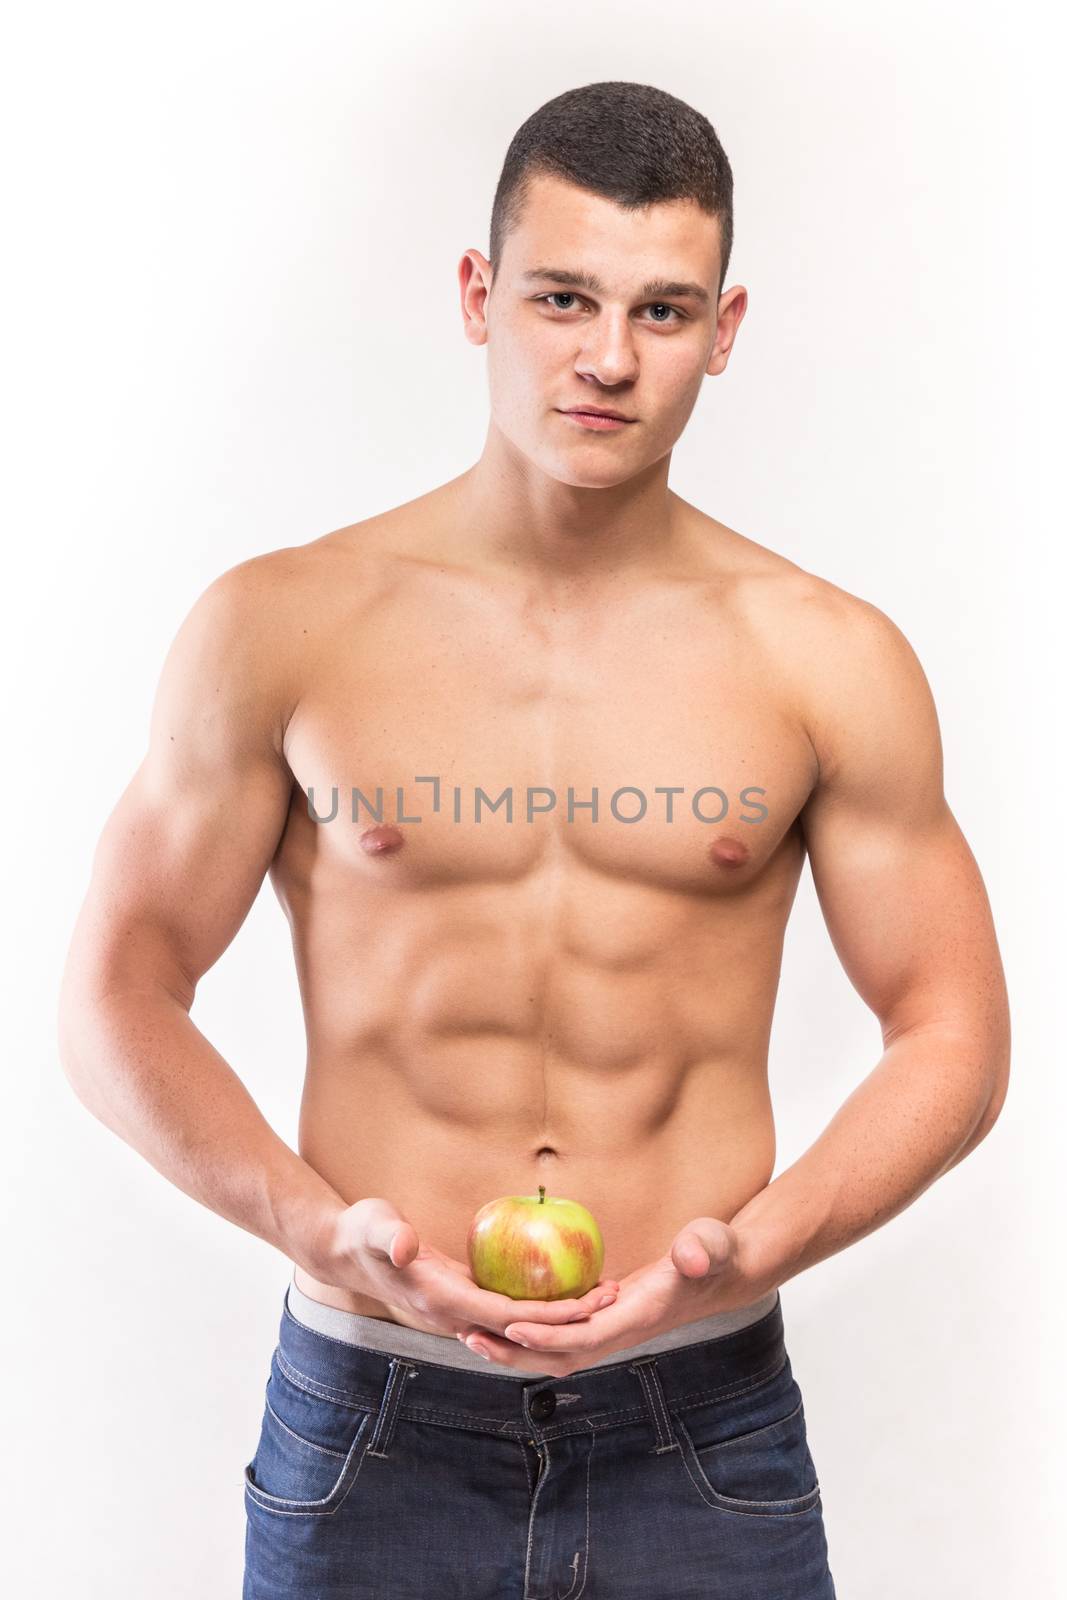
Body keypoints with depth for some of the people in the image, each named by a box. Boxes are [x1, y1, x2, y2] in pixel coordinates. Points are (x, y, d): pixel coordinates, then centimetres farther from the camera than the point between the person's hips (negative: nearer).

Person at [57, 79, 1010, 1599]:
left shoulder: (830, 661, -2)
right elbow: (119, 997, 0)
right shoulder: (281, 630, -4)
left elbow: (952, 1034, 3)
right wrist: (315, 1225, -14)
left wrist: (747, 1249, -12)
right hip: (369, 1418, 0)